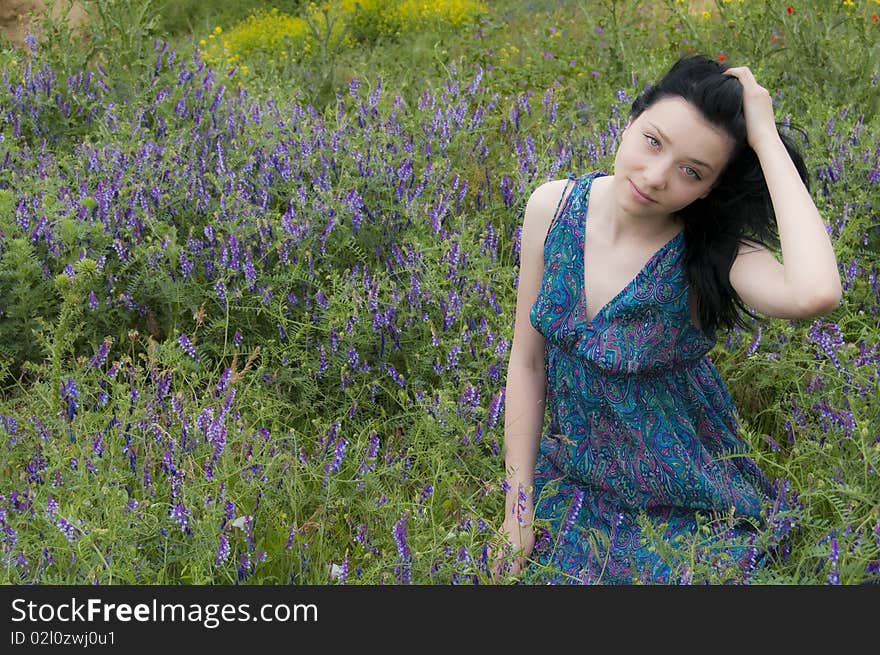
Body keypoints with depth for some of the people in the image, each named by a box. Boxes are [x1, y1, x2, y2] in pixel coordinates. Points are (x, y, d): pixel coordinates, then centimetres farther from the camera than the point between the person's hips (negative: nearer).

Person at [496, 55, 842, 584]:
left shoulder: (713, 254, -24)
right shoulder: (553, 207, -14)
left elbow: (816, 293, -48)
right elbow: (528, 362, -5)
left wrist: (767, 138, -38)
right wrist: (517, 517, -3)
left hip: (680, 517, -3)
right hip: (567, 489, 3)